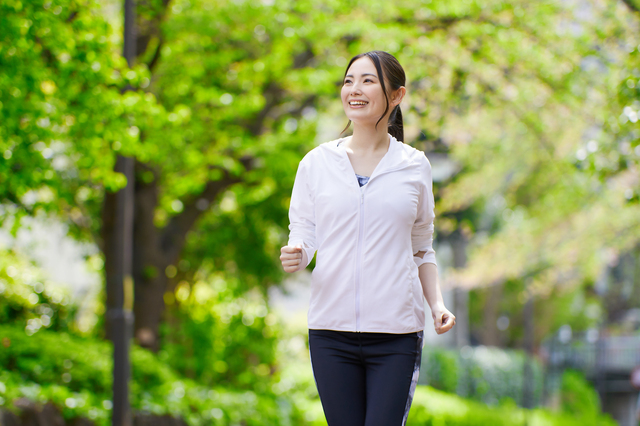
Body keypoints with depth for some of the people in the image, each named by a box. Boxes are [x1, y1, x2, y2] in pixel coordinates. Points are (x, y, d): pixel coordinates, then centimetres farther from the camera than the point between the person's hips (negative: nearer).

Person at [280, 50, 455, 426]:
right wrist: (295, 257, -14)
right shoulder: (317, 163, 6)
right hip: (332, 327, 1)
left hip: (396, 332, -1)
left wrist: (437, 304, -1)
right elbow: (302, 236, 8)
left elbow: (422, 250, 14)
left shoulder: (415, 167, 6)